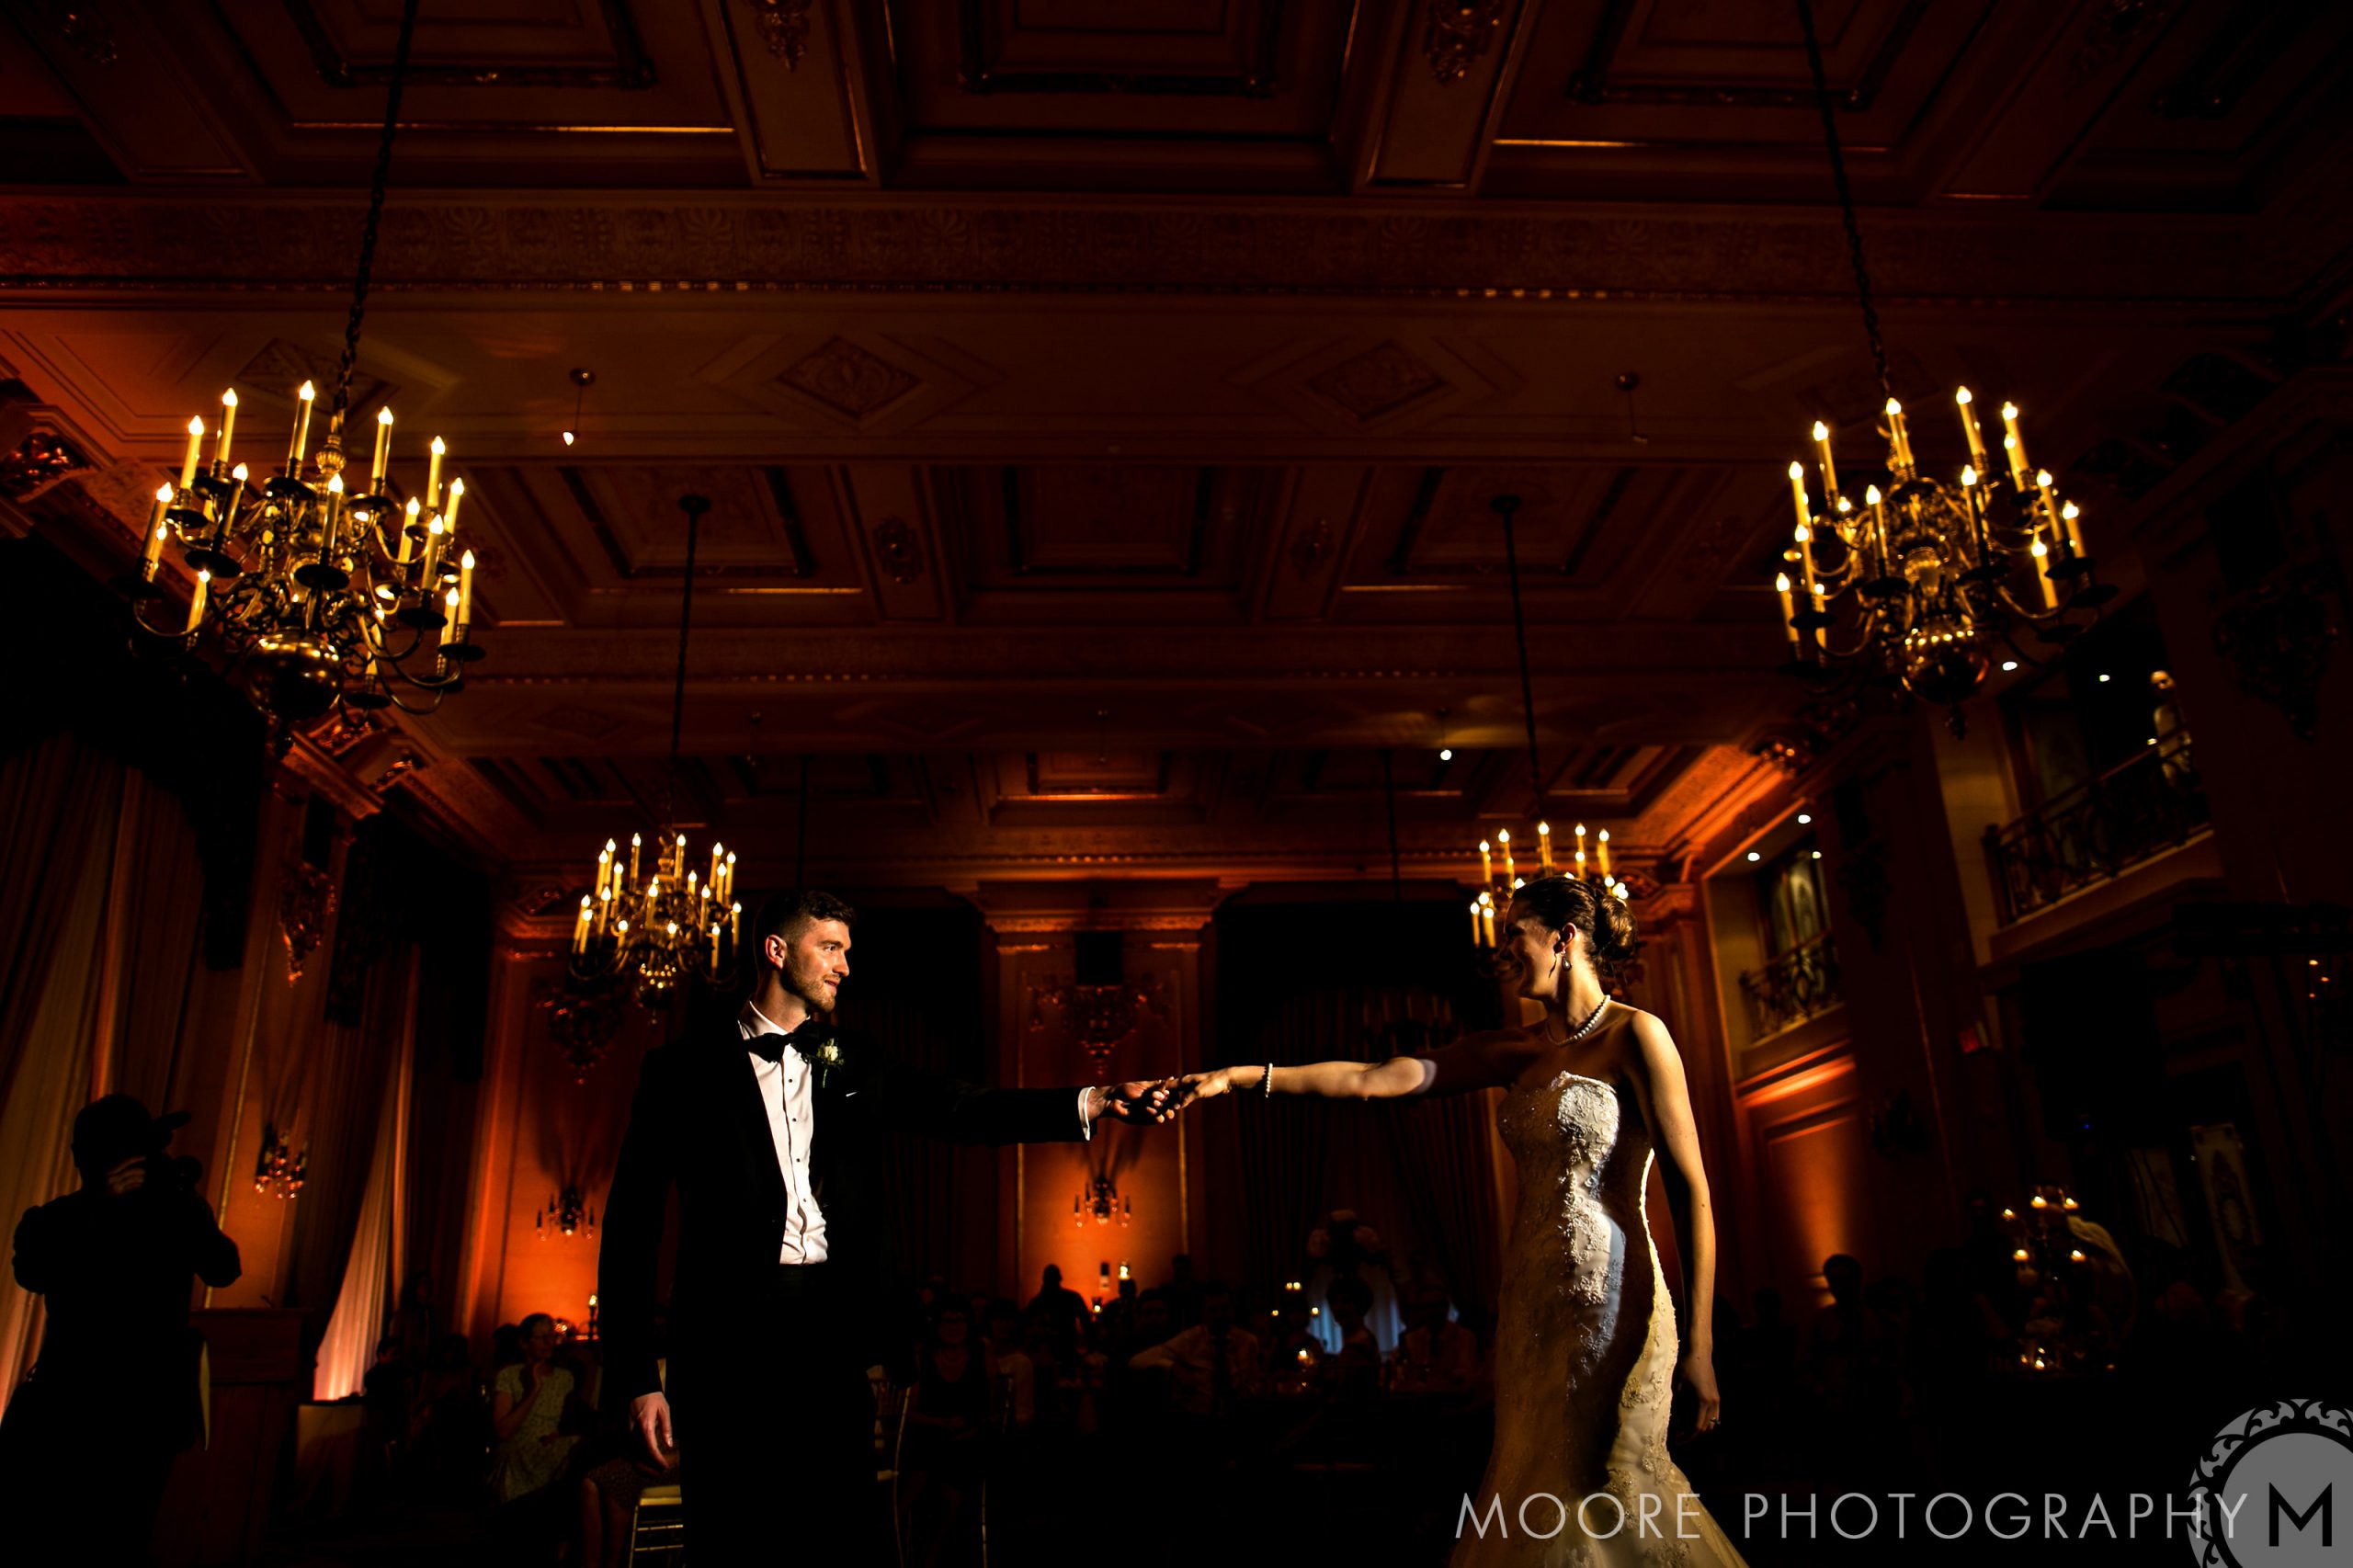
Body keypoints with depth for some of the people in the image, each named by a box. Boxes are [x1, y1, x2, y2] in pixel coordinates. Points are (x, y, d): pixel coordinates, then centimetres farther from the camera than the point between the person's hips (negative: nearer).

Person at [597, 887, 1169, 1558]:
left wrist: (1093, 1102, -15)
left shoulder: (857, 1067, 12)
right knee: (730, 1543, 4)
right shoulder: (687, 1068, 3)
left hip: (834, 1331, 3)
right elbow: (632, 1222, 0)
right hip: (729, 1338, -3)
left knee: (839, 1539, 8)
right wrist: (635, 1376, -6)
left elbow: (961, 1111, 0)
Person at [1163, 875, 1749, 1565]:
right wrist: (1239, 1078, -7)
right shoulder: (1511, 1051, 9)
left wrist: (1698, 1340, -14)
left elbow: (1691, 1190, -10)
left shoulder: (1635, 1036, -6)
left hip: (1610, 1302, -6)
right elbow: (1374, 1078, 1)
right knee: (1532, 1499, 12)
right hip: (1530, 1302, 6)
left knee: (1600, 1496, -2)